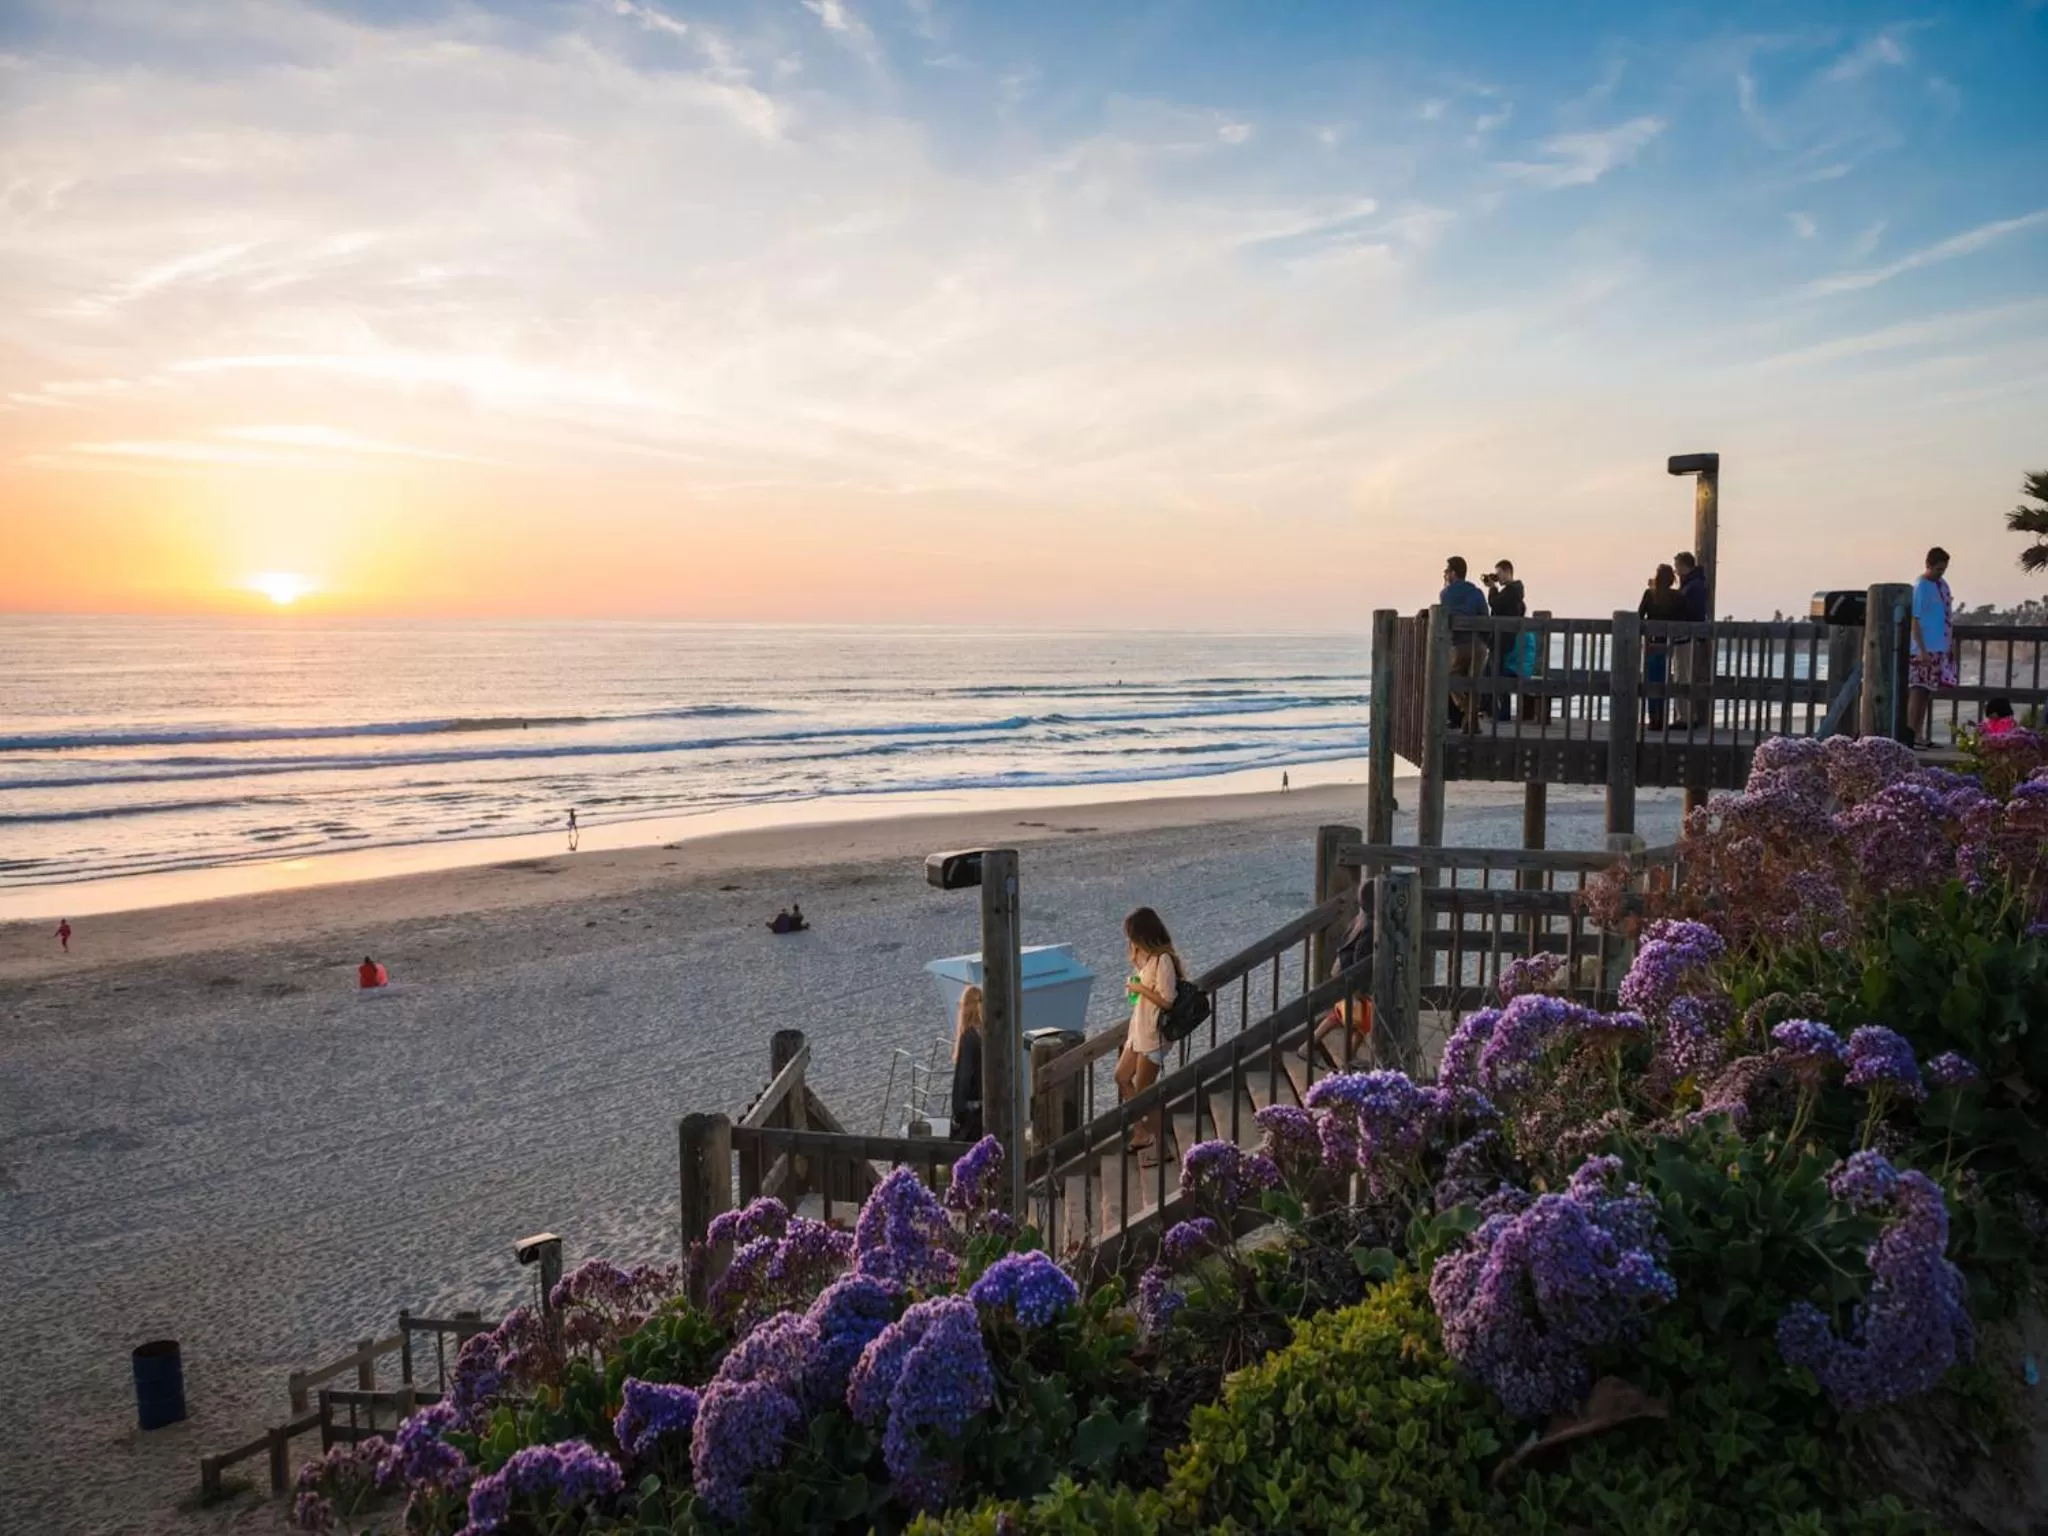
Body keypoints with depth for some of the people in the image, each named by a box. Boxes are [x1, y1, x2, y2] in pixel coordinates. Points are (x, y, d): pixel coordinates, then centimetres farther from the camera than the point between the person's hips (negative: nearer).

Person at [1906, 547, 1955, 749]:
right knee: (1918, 690, -10)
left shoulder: (1942, 584, 13)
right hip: (1924, 649, -8)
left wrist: (1950, 647, 18)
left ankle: (1919, 735, 14)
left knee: (1928, 692, 9)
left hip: (1940, 649, 8)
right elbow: (1914, 620, -14)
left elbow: (1945, 617, 20)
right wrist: (1921, 649, -20)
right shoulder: (1920, 587, -11)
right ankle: (1909, 736, -11)